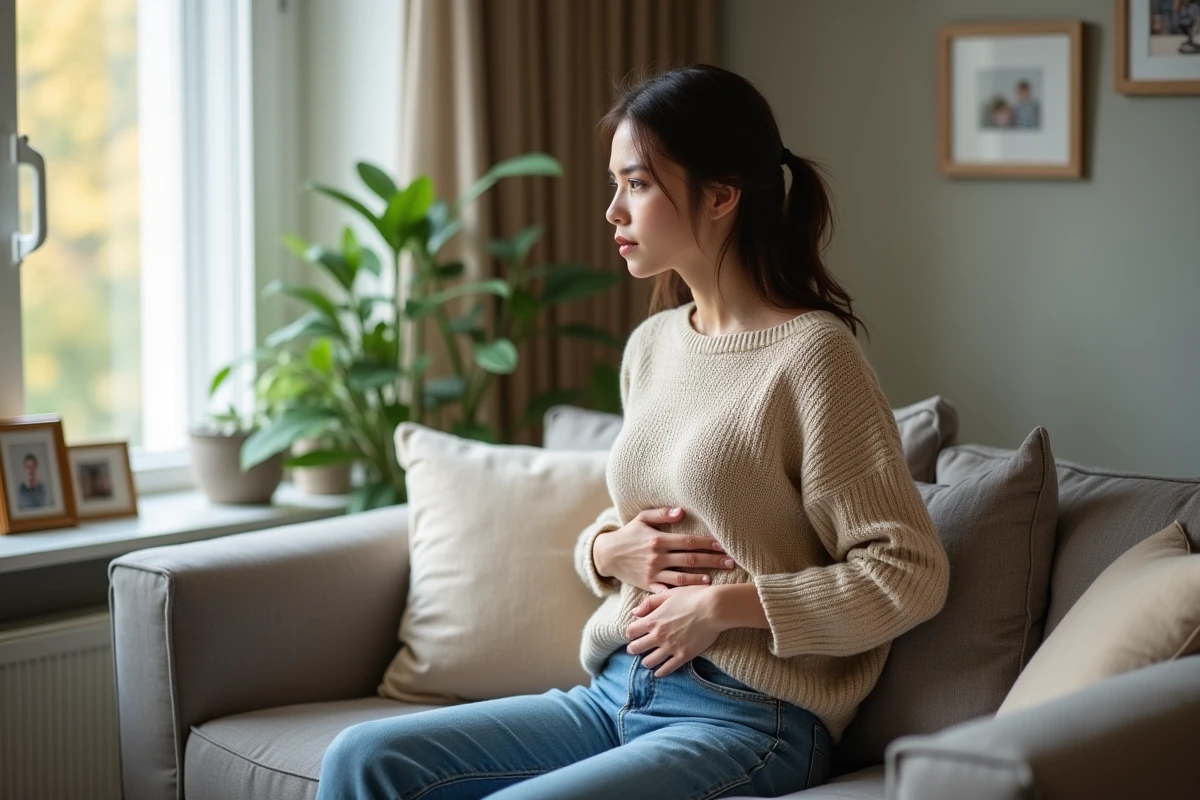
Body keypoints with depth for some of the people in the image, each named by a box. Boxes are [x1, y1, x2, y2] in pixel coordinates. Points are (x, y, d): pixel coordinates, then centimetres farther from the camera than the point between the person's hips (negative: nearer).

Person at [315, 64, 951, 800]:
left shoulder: (811, 353, -11)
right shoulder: (651, 344, 11)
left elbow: (910, 575, -13)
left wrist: (723, 605, -16)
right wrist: (608, 549, 0)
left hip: (745, 719, -8)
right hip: (620, 694, 8)